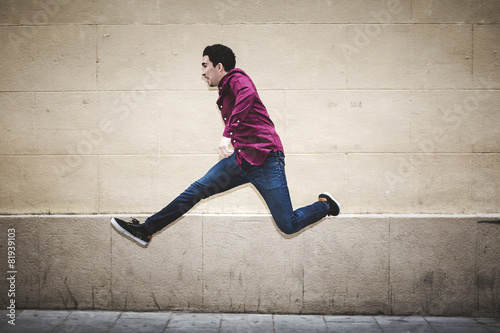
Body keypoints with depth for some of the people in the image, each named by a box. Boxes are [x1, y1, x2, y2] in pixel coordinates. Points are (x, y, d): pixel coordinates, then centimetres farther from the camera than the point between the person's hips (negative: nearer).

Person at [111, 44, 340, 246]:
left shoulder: (237, 78, -8)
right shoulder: (226, 91, 20)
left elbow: (248, 95, -32)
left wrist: (227, 135, -38)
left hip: (264, 159, -9)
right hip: (240, 159, 9)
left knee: (288, 226, -7)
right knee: (198, 189, 2)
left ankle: (325, 205, 20)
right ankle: (146, 230, 7)